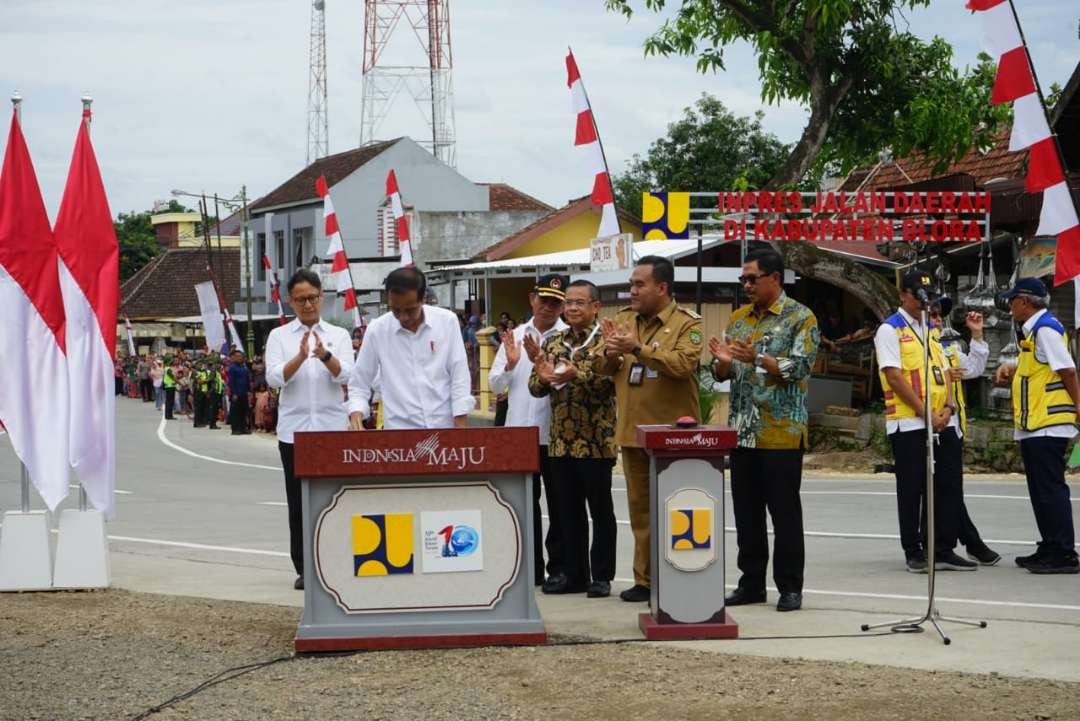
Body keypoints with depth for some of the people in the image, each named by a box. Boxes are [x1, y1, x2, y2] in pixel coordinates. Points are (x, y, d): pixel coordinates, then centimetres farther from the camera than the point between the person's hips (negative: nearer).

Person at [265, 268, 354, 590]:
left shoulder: (338, 335, 8)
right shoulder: (279, 336, 7)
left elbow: (345, 374, -6)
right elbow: (274, 377, -6)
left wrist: (325, 356, -26)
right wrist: (301, 356, -22)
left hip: (332, 429, 0)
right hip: (294, 429, 0)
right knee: (298, 502, 3)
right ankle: (304, 568, 9)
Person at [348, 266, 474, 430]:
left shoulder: (447, 321, -2)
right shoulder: (376, 330, -3)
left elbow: (459, 378, 0)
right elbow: (359, 384, 6)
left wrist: (461, 429, -6)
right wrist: (356, 415, -13)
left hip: (444, 428, 0)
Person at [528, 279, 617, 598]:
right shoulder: (554, 342, 12)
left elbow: (610, 381, -17)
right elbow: (535, 387, 12)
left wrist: (576, 375, -30)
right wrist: (542, 378, -11)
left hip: (596, 442, -5)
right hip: (561, 441, 5)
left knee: (600, 510, 3)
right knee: (568, 510, 10)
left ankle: (601, 575, 10)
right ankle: (573, 573, 18)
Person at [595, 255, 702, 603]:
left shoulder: (687, 323, -6)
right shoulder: (624, 319, 11)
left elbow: (683, 364, -22)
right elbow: (604, 369, 11)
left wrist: (639, 348, -27)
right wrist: (610, 355, -11)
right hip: (633, 431, 6)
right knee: (640, 508, 10)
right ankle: (645, 579, 17)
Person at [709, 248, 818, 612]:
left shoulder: (800, 319, -4)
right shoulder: (738, 318, 14)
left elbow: (800, 367, -14)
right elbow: (721, 373, 15)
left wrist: (756, 357, -26)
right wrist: (723, 361, -9)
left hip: (781, 433, -6)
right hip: (742, 432, 6)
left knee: (785, 512, -1)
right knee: (746, 511, 9)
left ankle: (790, 586, 6)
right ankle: (751, 582, 17)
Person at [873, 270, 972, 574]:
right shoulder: (890, 330, -3)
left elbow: (943, 373, 16)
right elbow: (895, 377, -12)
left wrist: (947, 408, -2)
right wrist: (926, 413, -14)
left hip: (943, 422, 7)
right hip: (909, 423, -7)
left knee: (949, 486, 4)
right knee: (912, 490, 0)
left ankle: (944, 549, 10)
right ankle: (914, 553, 7)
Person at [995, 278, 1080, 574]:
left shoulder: (1046, 328, -15)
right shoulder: (1035, 329, 16)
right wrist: (1011, 370, 10)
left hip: (1047, 424, -10)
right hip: (1034, 425, 10)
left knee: (1051, 489, -8)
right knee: (1041, 491, 14)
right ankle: (1050, 549, 21)